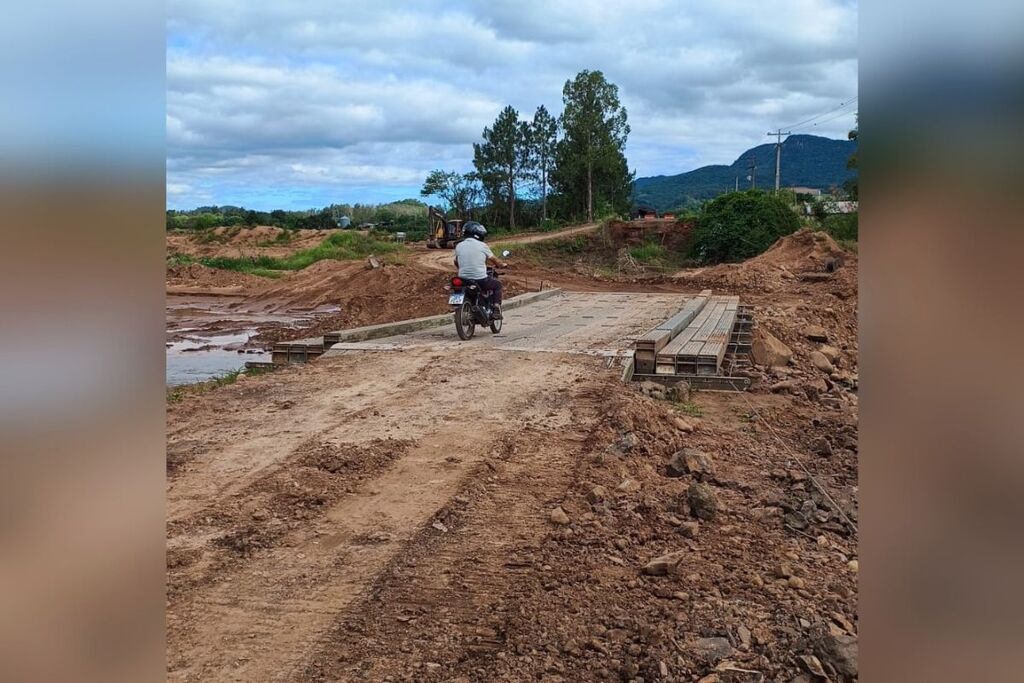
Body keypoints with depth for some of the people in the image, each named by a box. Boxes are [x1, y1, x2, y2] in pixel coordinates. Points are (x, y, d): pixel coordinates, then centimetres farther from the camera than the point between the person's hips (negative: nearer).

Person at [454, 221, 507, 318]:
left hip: (463, 279, 4)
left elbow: (456, 263, 17)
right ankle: (496, 309, 9)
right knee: (497, 285, 22)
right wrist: (502, 265, 28)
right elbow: (494, 261, 7)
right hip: (480, 280, -4)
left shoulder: (459, 246, 4)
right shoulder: (482, 246, -5)